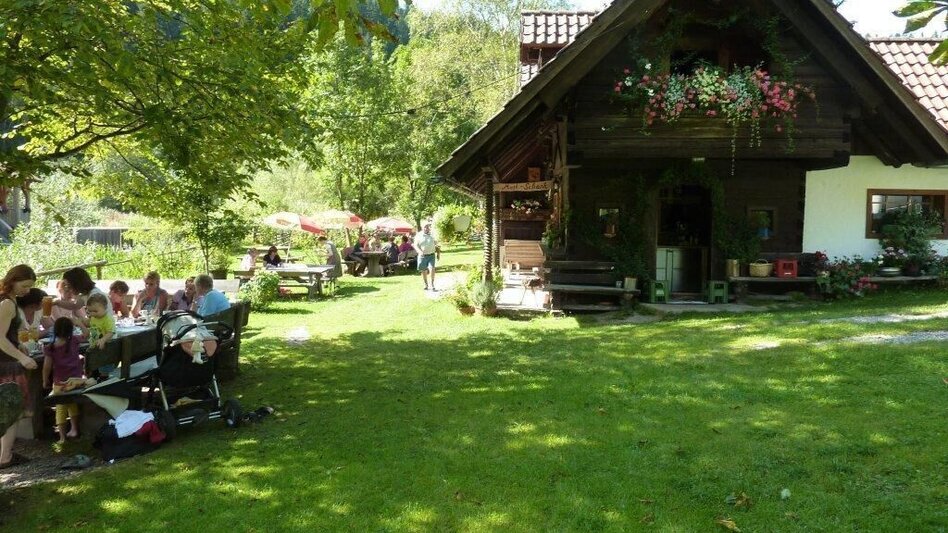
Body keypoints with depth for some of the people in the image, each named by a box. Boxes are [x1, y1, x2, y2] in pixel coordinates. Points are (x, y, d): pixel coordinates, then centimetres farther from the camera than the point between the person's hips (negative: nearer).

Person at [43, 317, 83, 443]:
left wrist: (45, 381, 4)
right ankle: (74, 429, 30)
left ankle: (62, 437, 10)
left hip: (60, 383, -3)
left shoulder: (50, 348, -15)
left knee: (60, 409, 8)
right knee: (73, 405, 22)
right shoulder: (74, 341, -9)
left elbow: (47, 367, -10)